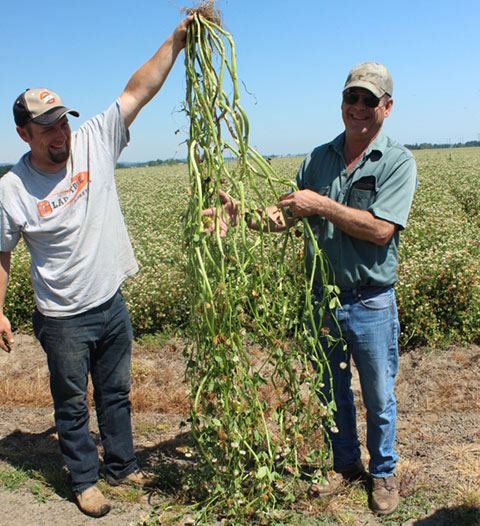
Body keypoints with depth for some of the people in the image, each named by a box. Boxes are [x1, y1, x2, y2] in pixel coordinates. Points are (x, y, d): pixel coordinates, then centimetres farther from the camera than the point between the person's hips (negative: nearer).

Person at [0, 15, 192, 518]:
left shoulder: (93, 143, -8)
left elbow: (137, 91, -11)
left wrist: (176, 41, -18)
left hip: (112, 305, 3)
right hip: (63, 319, -3)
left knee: (116, 393, 20)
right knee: (72, 404, 14)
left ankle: (122, 466, 40)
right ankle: (85, 479, 35)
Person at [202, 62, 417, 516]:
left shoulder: (398, 162, -9)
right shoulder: (318, 159, 5)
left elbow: (380, 229, -20)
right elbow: (285, 217, 3)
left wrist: (321, 204, -20)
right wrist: (239, 215, -13)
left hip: (371, 304, -4)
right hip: (320, 299, 4)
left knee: (378, 399, 12)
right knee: (332, 391, 19)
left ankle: (383, 471, 36)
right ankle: (345, 462, 42)